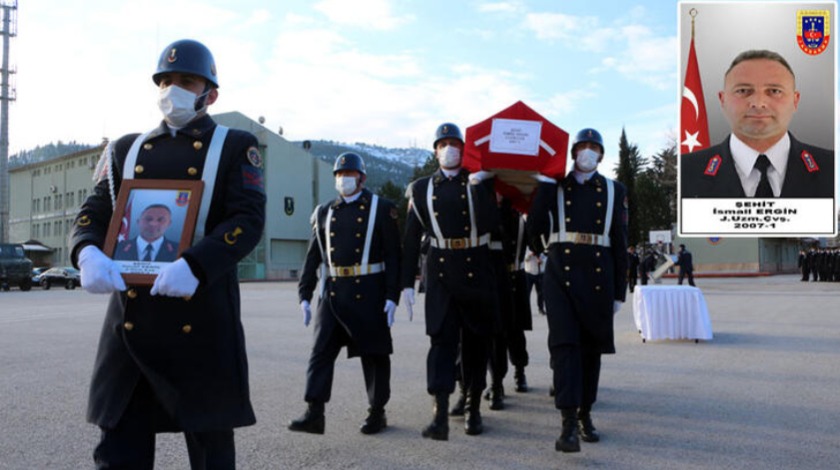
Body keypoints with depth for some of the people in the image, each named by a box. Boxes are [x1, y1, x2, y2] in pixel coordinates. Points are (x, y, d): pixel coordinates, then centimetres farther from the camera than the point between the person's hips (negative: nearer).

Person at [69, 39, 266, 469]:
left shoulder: (235, 147, 4)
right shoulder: (125, 150, 16)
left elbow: (249, 220, -9)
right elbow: (93, 214, 11)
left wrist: (194, 265, -25)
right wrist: (89, 254, -13)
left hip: (201, 321, -3)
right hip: (129, 319, 4)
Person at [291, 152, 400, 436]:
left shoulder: (381, 209, 0)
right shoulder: (324, 213, 13)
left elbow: (393, 256, -4)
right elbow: (313, 257, 13)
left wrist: (392, 297, -10)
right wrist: (304, 296, 7)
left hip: (368, 294, -3)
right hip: (333, 293, 4)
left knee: (374, 354, 6)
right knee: (321, 351, -2)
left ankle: (377, 412, 19)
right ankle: (314, 413, 1)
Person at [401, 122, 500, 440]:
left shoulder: (481, 182, 5)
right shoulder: (421, 189, 8)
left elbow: (491, 224, -12)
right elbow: (411, 239, 7)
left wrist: (478, 187, -19)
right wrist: (407, 283, 3)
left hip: (477, 271, 0)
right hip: (440, 273, 0)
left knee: (476, 341, 8)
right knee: (442, 338, -10)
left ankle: (474, 409, 24)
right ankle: (440, 416, -14)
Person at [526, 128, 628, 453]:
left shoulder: (614, 191, 11)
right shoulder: (553, 188, 8)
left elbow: (620, 243, 9)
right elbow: (535, 229, 1)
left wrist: (620, 291, 6)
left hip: (599, 276, 2)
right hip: (561, 273, -2)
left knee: (591, 347, 9)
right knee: (564, 343, -12)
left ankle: (585, 413, 25)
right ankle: (569, 424, -14)